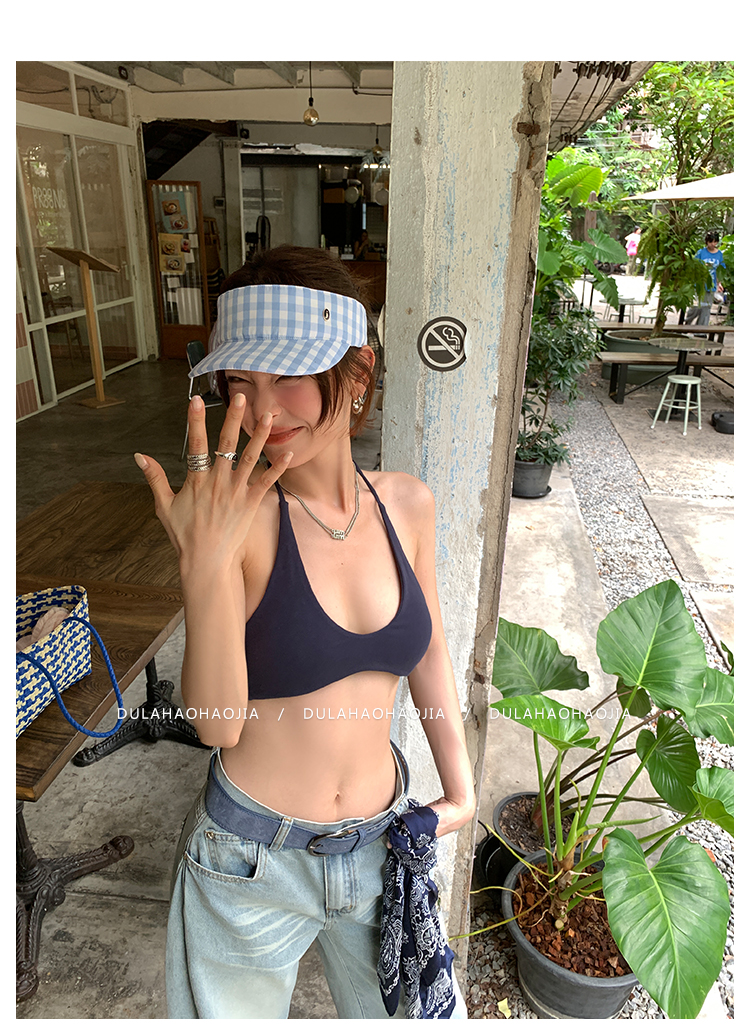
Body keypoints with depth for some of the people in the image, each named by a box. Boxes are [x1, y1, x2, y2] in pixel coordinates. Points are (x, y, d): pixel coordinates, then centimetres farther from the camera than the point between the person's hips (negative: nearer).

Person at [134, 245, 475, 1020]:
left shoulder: (405, 503, -10)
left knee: (408, 1007, 27)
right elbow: (218, 723, -24)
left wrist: (460, 785, 8)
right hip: (251, 864, -3)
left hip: (381, 841, 3)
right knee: (237, 1011, 25)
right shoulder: (237, 514, -21)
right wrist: (204, 561, -37)